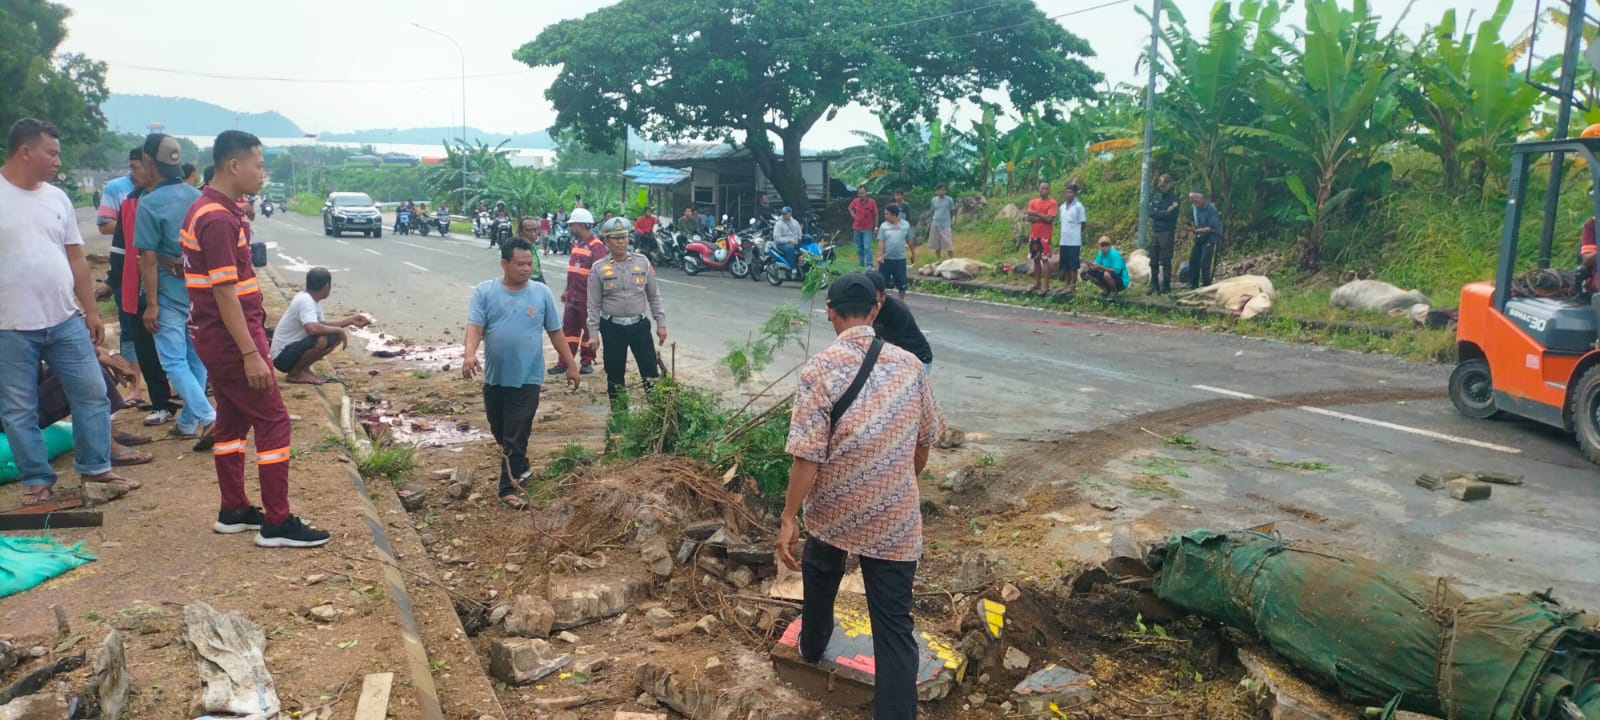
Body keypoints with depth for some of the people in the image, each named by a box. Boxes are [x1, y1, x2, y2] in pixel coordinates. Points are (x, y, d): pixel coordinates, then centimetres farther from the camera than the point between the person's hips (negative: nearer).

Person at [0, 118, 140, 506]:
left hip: (66, 321, 5)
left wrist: (91, 310, 13)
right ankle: (37, 480, 18)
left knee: (92, 394, 8)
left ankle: (95, 468, 21)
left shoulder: (57, 197, 8)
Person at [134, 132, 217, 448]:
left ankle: (207, 417, -16)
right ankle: (188, 422, 23)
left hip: (171, 291, -6)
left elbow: (149, 258, -15)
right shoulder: (197, 196, 3)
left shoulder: (150, 203, -15)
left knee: (174, 360, -2)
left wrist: (151, 303, -11)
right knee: (196, 357, 13)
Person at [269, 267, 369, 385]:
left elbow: (321, 325, 18)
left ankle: (303, 368, 9)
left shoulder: (310, 299, 6)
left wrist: (350, 321, 12)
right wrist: (338, 330, -24)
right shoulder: (305, 300, -23)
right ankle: (294, 373, -10)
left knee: (335, 338, 4)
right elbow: (312, 329, -39)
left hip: (294, 347, 9)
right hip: (282, 356, -9)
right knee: (323, 340, -31)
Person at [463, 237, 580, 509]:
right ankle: (519, 467, 39)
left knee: (516, 436, -3)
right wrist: (470, 354, -31)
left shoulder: (542, 293, 0)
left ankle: (509, 486, 5)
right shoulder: (484, 292, -2)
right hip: (494, 377, 2)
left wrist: (571, 365, 7)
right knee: (499, 432, 17)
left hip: (527, 378, -2)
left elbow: (556, 333, 6)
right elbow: (474, 326, -12)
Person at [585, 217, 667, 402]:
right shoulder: (599, 268, -4)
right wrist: (593, 334, -4)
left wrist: (661, 323, 3)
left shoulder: (642, 262, 1)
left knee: (650, 370, 3)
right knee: (615, 373, 9)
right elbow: (594, 305, -1)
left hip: (640, 325, 1)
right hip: (612, 328, -1)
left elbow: (654, 296, 6)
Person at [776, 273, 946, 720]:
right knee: (894, 625, 2)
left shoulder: (821, 368, -14)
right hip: (894, 515, 0)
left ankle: (812, 645, 56)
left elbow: (807, 454, -18)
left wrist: (789, 519, -10)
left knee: (820, 571, 31)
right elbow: (925, 441, 7)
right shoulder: (909, 365, -3)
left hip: (832, 507, 0)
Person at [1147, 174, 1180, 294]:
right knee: (1153, 261, 6)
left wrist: (1159, 213, -6)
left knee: (1165, 261, -6)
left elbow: (1172, 215, -14)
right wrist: (1165, 212, -7)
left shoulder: (1173, 198, -3)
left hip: (1167, 232, -5)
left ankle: (1166, 286, -1)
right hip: (1155, 231, 5)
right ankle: (1154, 285, 13)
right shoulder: (1155, 197, 13)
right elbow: (1151, 213, 0)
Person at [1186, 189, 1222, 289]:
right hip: (1200, 237, 7)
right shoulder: (1193, 207, 0)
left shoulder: (1211, 209, -20)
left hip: (1211, 237, -7)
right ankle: (1193, 286, 16)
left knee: (1204, 263, -14)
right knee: (1193, 260, 5)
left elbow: (1213, 228, -23)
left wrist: (1197, 230, -28)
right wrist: (1192, 230, 0)